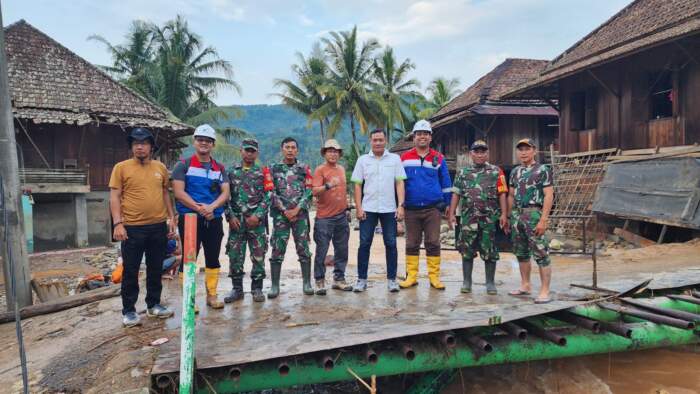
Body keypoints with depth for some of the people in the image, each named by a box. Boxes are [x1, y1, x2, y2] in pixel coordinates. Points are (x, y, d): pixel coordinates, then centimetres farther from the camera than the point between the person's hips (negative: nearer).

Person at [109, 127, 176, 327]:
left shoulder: (160, 167, 9)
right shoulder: (121, 167, -1)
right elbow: (114, 197, -4)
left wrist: (171, 218, 9)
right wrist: (118, 223, -13)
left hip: (158, 227, 4)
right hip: (132, 228, -3)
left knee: (156, 269, 13)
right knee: (130, 271, 4)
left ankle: (153, 305, 27)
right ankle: (128, 311, 16)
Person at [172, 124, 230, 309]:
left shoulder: (220, 168, 12)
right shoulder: (183, 166, 1)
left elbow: (225, 193, 2)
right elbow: (179, 192, -9)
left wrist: (211, 207, -16)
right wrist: (199, 208, -18)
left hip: (214, 220, 4)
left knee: (213, 258, 10)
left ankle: (211, 295, 21)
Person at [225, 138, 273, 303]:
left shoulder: (263, 172, 5)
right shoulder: (232, 172, 10)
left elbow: (267, 196, -2)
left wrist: (257, 215, -13)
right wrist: (230, 216, -6)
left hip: (256, 220, -1)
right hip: (236, 220, 2)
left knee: (258, 255, 2)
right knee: (235, 255, 3)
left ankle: (257, 289, 13)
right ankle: (237, 289, 15)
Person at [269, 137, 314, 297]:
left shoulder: (304, 168, 8)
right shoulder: (274, 169, 7)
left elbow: (308, 192, 1)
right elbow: (271, 193, 0)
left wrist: (297, 209, -10)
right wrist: (285, 211, -9)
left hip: (300, 214, 0)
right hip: (280, 215, 0)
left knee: (303, 248, 2)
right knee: (277, 250, 0)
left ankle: (307, 283, 10)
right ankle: (275, 285, 6)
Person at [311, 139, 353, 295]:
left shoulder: (341, 169, 14)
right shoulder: (320, 169, -6)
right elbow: (315, 191, -18)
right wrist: (328, 185, -34)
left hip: (341, 216, 6)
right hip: (324, 217, -6)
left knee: (342, 250, 11)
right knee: (321, 251, -1)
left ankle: (339, 279, 22)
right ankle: (319, 281, 9)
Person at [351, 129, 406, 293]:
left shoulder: (395, 159, 6)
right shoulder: (363, 160, 7)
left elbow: (400, 183, 2)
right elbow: (357, 185, 5)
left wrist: (400, 205, -7)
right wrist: (358, 207, -3)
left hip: (389, 209, 0)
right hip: (368, 209, 0)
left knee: (391, 244, 4)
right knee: (364, 244, 2)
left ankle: (392, 279, 13)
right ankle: (362, 279, 11)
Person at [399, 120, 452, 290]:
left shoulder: (439, 158, 5)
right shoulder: (404, 158, 5)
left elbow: (446, 183, 11)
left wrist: (446, 203, 9)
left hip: (433, 208, 0)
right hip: (411, 209, 1)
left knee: (433, 243, 2)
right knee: (412, 244, 7)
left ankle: (434, 277, 10)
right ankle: (411, 276, 15)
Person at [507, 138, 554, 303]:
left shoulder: (543, 170, -3)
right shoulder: (515, 171, 15)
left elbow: (548, 195, -9)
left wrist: (543, 220, -16)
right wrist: (509, 217, 13)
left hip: (533, 213, -6)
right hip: (517, 214, 7)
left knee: (540, 253, -6)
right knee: (521, 253, 13)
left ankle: (545, 291, -2)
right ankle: (525, 286, 24)